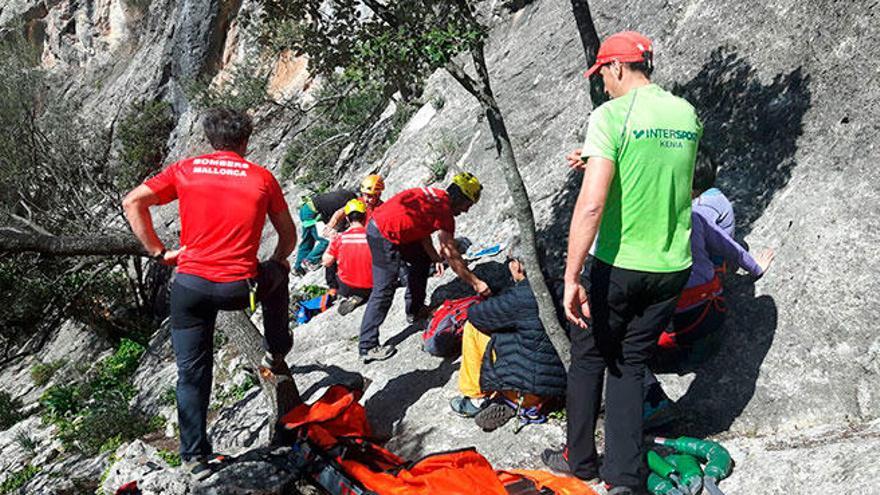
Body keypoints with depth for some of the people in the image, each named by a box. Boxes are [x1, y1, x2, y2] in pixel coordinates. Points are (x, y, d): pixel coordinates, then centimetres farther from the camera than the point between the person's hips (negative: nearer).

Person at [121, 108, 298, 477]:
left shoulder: (186, 170, 8)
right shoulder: (262, 178, 6)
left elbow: (132, 203, 2)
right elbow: (289, 236, 13)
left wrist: (159, 252, 6)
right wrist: (277, 262, 32)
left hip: (191, 284, 1)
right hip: (240, 288, -1)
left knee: (192, 373, 14)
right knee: (277, 277, 33)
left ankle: (194, 454, 19)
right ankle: (277, 353, 42)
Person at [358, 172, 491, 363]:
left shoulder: (434, 195, 10)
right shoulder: (444, 212, -14)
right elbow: (452, 256, -13)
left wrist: (435, 258, 10)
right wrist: (476, 282, -8)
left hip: (377, 223, 10)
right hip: (384, 238, -10)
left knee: (421, 259, 22)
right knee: (384, 291, -8)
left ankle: (415, 311, 30)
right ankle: (368, 347, -6)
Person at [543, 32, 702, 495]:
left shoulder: (611, 115, -14)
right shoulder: (687, 114, 6)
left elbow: (591, 204, -23)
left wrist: (572, 277, -21)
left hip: (618, 266, -5)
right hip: (673, 267, 5)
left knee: (588, 359, 15)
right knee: (629, 365, 15)